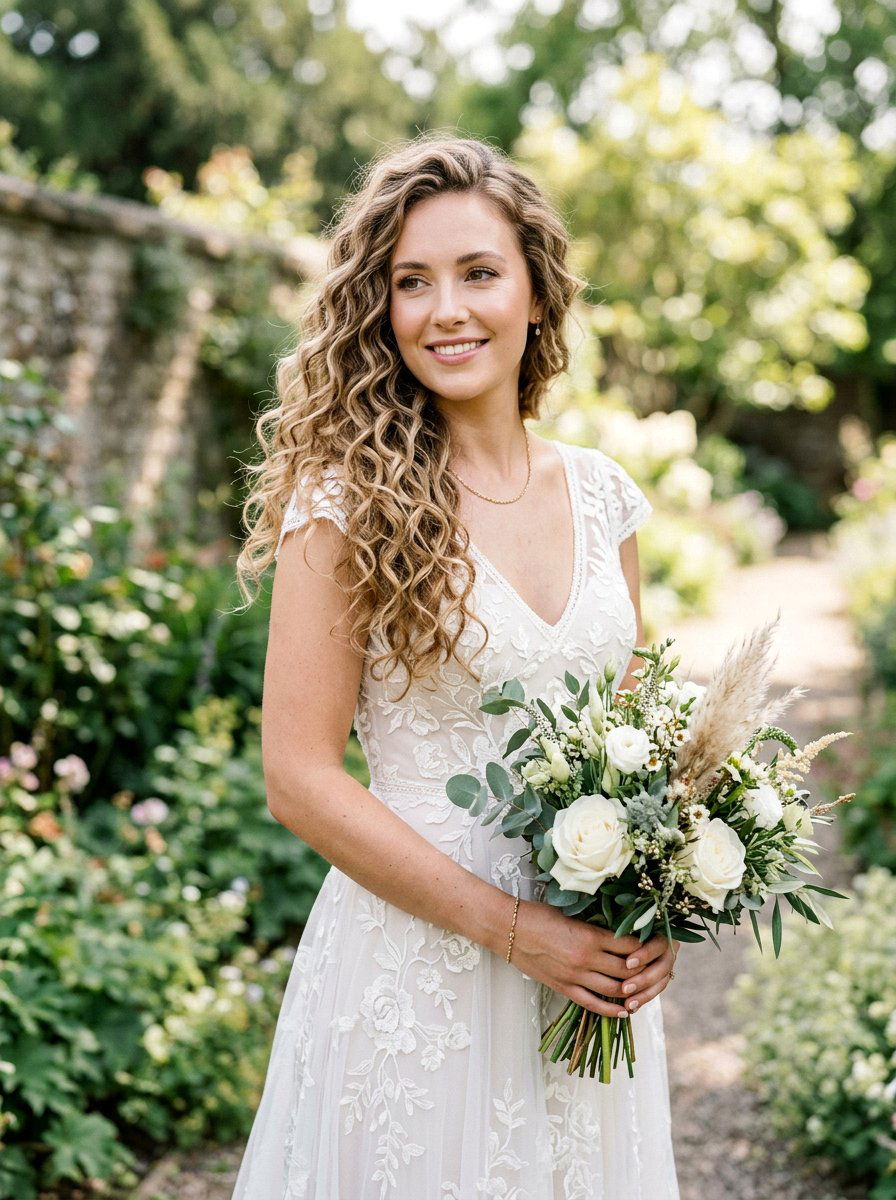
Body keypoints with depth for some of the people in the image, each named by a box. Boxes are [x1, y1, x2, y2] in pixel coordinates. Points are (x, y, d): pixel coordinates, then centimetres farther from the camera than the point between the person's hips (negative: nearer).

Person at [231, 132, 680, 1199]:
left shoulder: (602, 493, 3)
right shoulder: (347, 501, -11)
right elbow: (300, 778, -14)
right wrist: (515, 928, -16)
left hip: (591, 964, 5)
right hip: (416, 962, -4)